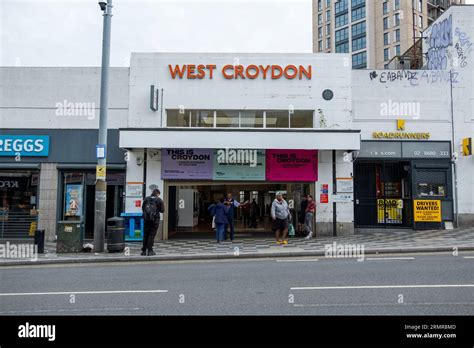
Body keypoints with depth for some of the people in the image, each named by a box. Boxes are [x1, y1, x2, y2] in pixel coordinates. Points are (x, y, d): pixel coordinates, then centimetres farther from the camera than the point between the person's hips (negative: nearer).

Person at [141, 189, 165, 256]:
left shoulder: (146, 199, 5)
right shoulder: (159, 200, -5)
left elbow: (142, 208, 10)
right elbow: (162, 210, -2)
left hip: (146, 219, 3)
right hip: (155, 219, -3)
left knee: (145, 235, 11)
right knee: (152, 235, 1)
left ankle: (144, 251, 14)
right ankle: (150, 251, 0)